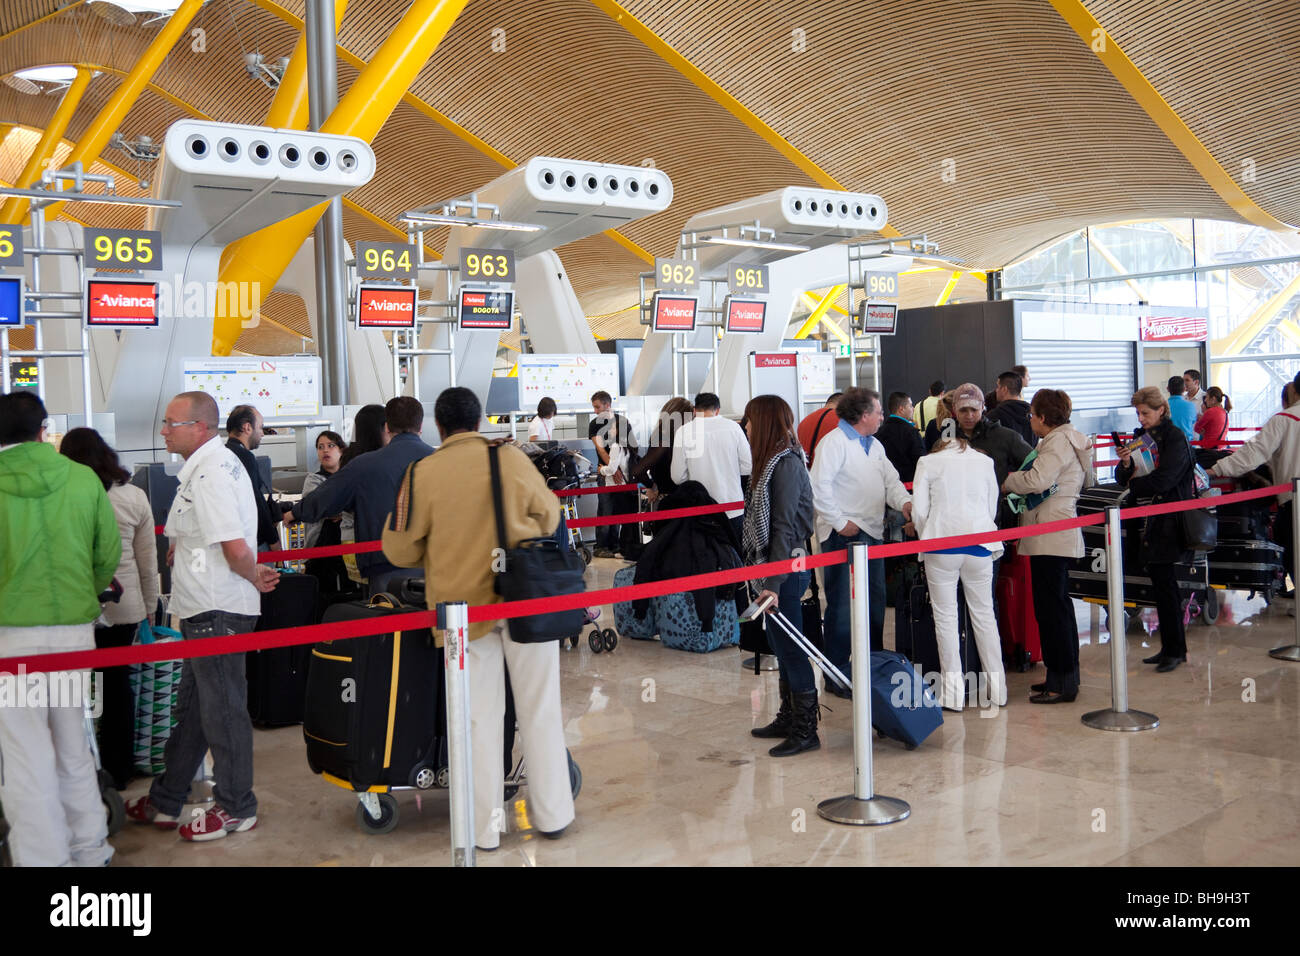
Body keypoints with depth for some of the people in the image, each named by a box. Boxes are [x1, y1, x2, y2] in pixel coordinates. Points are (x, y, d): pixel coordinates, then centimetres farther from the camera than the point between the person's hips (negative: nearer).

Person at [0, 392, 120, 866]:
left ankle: (45, 858, 7)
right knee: (73, 746, 17)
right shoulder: (83, 479, -1)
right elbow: (109, 553, 4)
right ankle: (89, 850, 26)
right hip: (75, 630, 4)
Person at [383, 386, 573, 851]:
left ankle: (484, 828, 16)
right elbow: (549, 516, 7)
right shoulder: (512, 458, -5)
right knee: (540, 709, 12)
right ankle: (552, 814, 22)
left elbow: (400, 549, 0)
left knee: (480, 717, 10)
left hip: (464, 605, 0)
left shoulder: (423, 473, -7)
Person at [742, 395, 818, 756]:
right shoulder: (771, 461, 13)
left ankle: (806, 731, 8)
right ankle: (788, 719, 29)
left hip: (786, 570, -10)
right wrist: (763, 575, 19)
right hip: (772, 567, 10)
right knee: (782, 648, 17)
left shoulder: (786, 463, -17)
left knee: (790, 648, -2)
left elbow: (785, 527, -21)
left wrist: (772, 582, -23)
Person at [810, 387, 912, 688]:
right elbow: (819, 486, -20)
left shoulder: (874, 445, 18)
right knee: (842, 607, -5)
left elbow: (890, 480, 14)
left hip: (872, 533, 9)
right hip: (844, 535, -9)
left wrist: (904, 502, -6)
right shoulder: (834, 441, -12)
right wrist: (839, 522, -18)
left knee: (875, 603, 16)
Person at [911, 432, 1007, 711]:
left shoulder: (928, 463, -1)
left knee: (945, 617, 4)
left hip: (942, 543, -2)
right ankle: (997, 687, 18)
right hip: (979, 544, 2)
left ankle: (953, 689, 6)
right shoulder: (984, 461, 5)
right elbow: (992, 508, 10)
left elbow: (919, 510, -2)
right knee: (984, 614, 12)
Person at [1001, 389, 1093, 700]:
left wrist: (1006, 481, -7)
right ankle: (1062, 677, 24)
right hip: (1056, 536, 11)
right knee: (1058, 605, 15)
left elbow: (1037, 480, -24)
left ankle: (1062, 684, -2)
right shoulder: (1064, 439, 19)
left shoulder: (1058, 442, -12)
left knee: (1051, 607, -7)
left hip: (1051, 535, -11)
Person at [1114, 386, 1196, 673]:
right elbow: (1124, 478, 10)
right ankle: (1170, 648, 19)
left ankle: (1175, 649, 3)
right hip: (1152, 519, 8)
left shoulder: (1176, 438, -10)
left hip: (1171, 521, -8)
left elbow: (1163, 481, -20)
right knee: (1160, 581, 11)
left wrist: (1134, 485, -5)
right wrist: (1126, 464, -10)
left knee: (1164, 582, -6)